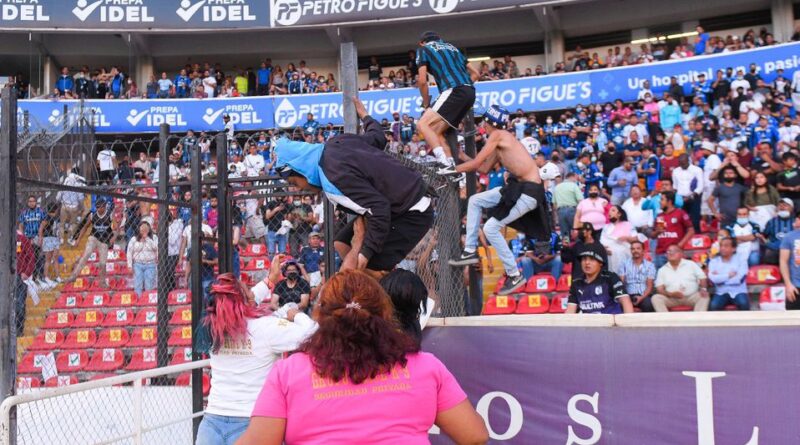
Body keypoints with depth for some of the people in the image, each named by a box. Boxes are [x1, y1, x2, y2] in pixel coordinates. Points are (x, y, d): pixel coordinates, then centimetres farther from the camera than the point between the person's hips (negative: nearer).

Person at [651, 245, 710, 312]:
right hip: (671, 299, 0)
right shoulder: (662, 270, 8)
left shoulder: (691, 264, 8)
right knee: (656, 298, -26)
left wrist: (703, 289, -15)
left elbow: (702, 278, 6)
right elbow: (659, 289, 1)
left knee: (704, 296, -29)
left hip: (691, 297, 0)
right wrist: (671, 294, -17)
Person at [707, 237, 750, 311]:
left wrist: (720, 278, -7)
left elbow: (740, 279, -12)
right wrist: (729, 275, -10)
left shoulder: (740, 259, 2)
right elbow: (713, 279, -13)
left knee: (744, 303, -32)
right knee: (713, 306, -30)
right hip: (721, 293, 0)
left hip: (738, 292, 0)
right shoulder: (714, 261, 4)